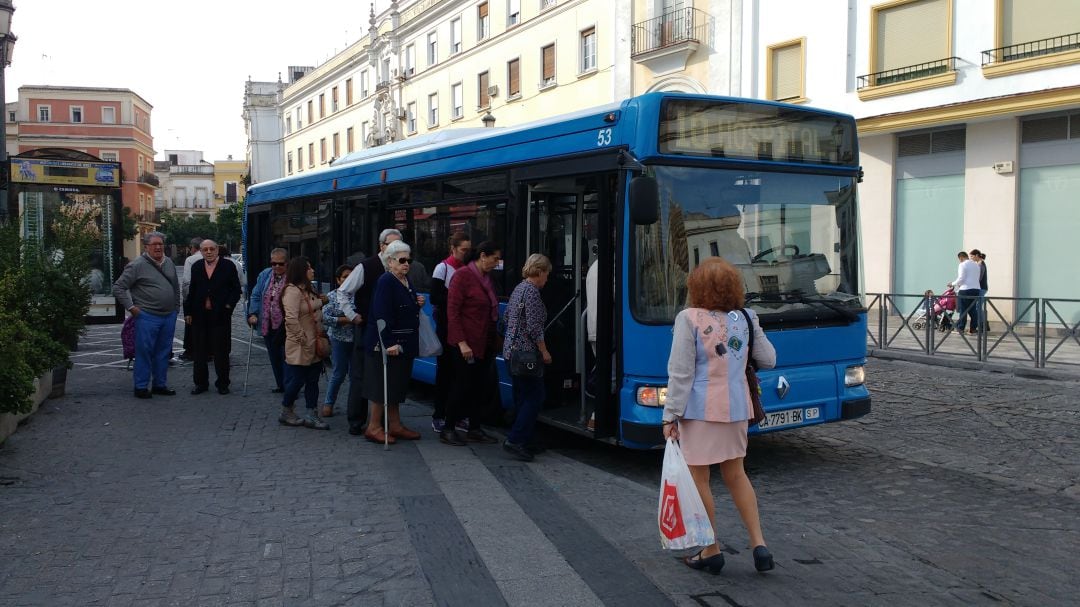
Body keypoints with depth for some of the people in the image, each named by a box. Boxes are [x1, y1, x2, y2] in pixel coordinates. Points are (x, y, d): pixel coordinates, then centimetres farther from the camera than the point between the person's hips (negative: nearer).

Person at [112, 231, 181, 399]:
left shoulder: (169, 263, 11)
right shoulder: (137, 265, -9)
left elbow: (176, 286, 23)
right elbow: (118, 287, -8)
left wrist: (176, 307, 16)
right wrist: (131, 307, -10)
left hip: (169, 316, 6)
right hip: (147, 317, -6)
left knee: (163, 352, 12)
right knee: (144, 352, -2)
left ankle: (160, 385, 22)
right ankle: (141, 387, 7)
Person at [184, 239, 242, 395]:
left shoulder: (228, 266, -1)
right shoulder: (196, 267, 9)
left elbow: (236, 289, 2)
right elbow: (191, 291, 10)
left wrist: (229, 305, -11)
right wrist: (188, 312, 6)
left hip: (220, 316, -3)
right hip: (199, 316, 3)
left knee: (221, 352, 3)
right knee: (199, 352, 8)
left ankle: (222, 383, 14)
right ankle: (201, 383, 19)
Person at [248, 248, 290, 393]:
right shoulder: (264, 275, 9)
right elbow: (255, 296, 11)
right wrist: (253, 313, -2)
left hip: (285, 326, -6)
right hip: (268, 325, 6)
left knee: (286, 357, -4)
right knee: (274, 358, 14)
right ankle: (281, 385, 27)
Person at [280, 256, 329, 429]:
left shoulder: (308, 289, 13)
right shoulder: (292, 291, -18)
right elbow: (291, 319, -26)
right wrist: (302, 338, -20)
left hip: (314, 345, 9)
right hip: (299, 348, -9)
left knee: (313, 381, 10)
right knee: (296, 380, 2)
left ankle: (311, 415, 16)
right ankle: (286, 413, 19)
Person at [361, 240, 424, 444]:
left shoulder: (406, 282, 12)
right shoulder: (386, 282, -16)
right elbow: (382, 315, -23)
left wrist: (417, 304, 6)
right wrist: (388, 343, -27)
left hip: (403, 344, 9)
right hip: (385, 345, -9)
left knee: (397, 386, 15)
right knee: (382, 385, -1)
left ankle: (395, 425, 25)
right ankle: (373, 427, 9)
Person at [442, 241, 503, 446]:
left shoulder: (487, 279, 13)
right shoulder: (463, 275, -10)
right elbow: (452, 311, -14)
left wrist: (494, 342, 11)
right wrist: (461, 342, -18)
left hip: (485, 344, 7)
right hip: (466, 343, -7)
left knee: (479, 386, 10)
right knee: (463, 385, -2)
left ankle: (474, 429, 19)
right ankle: (448, 428, 11)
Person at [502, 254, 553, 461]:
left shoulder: (519, 288, 15)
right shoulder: (532, 291, -14)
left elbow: (507, 318, 23)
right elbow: (534, 326, -18)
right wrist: (544, 351, -10)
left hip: (511, 351, 10)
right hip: (526, 352, -10)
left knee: (522, 397, 13)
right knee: (535, 397, -5)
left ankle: (521, 440, 17)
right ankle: (515, 440, -9)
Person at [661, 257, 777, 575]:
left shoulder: (689, 319, -12)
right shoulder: (745, 319, 3)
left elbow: (681, 373, -13)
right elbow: (768, 360, 12)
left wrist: (671, 416, -8)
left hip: (700, 409, -5)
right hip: (735, 407, 6)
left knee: (699, 478, 8)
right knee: (735, 474, 20)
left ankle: (711, 551, 16)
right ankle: (759, 545, 19)